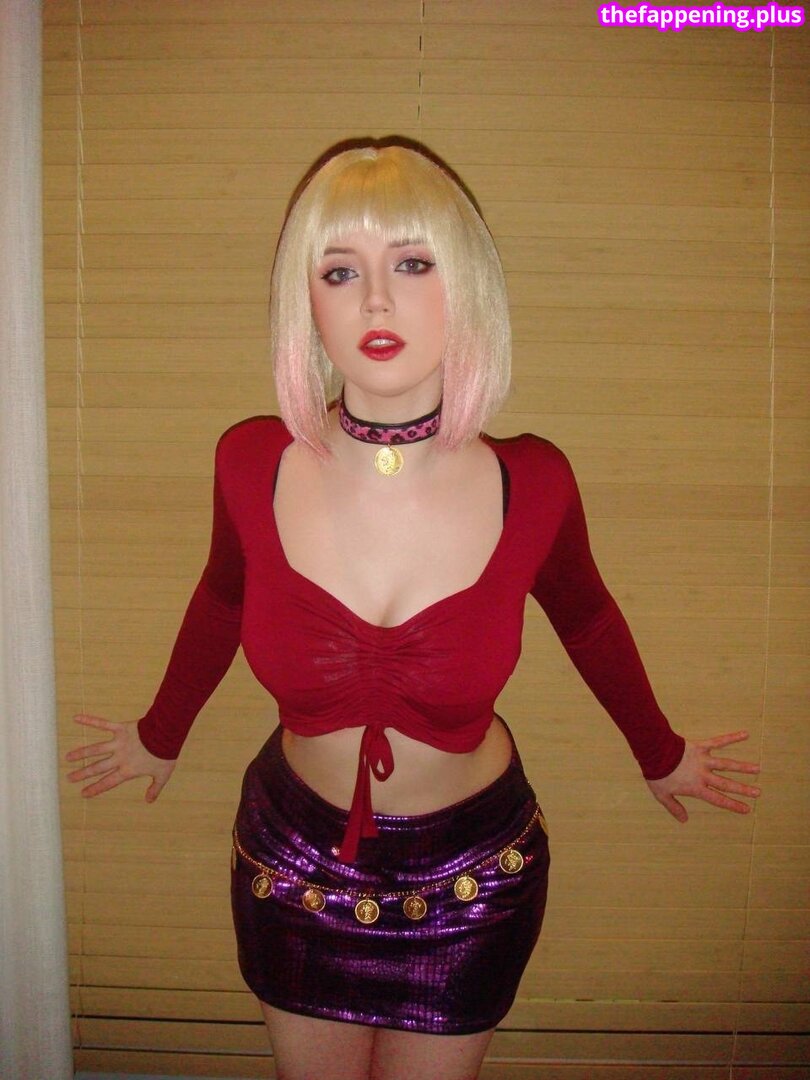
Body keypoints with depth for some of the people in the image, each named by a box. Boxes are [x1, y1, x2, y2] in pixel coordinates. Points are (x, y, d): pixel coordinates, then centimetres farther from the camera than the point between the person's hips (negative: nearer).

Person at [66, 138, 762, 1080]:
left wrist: (659, 753, 16)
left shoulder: (532, 483, -21)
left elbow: (584, 617, 0)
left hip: (471, 877, -1)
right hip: (295, 860, 1)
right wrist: (162, 735, 19)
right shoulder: (252, 464, -19)